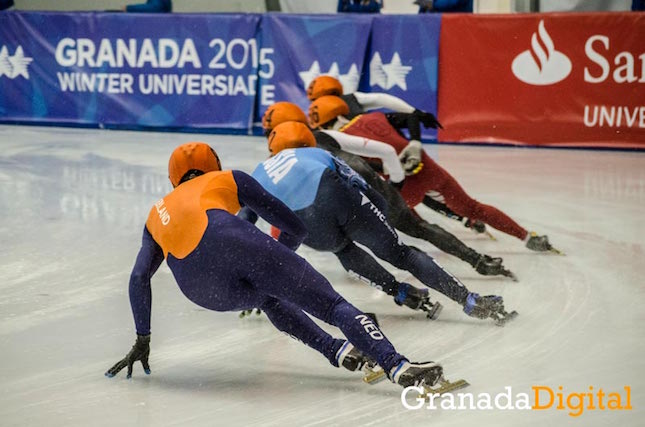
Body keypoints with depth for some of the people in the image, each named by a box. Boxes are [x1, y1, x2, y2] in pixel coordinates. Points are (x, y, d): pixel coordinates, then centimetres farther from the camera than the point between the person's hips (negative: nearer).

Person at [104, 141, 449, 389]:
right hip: (232, 241, -3)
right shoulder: (228, 178, 32)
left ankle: (338, 351, 17)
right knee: (332, 305, -3)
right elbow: (295, 228, 29)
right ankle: (397, 366, -26)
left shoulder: (157, 213, 40)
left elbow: (139, 277, 27)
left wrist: (142, 341, 29)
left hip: (199, 289, 3)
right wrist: (272, 265, 45)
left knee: (268, 298, 34)